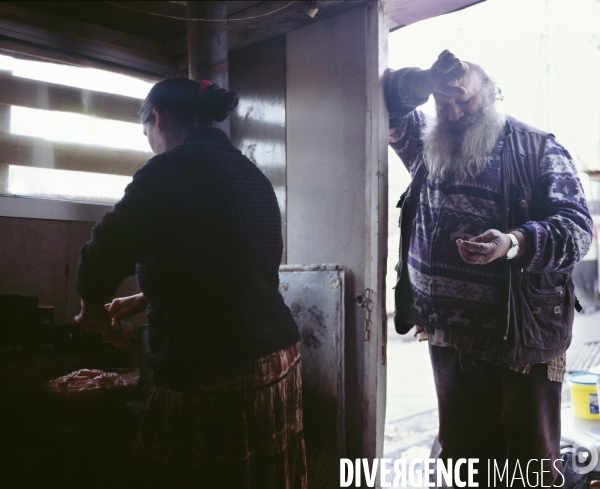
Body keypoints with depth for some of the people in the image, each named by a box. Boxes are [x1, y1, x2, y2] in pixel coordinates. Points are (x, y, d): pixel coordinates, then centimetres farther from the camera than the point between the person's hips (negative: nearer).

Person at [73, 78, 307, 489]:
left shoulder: (172, 169, -11)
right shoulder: (250, 173, 14)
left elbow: (105, 254, -8)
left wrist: (93, 309, 13)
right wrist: (141, 302, 27)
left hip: (212, 379, -8)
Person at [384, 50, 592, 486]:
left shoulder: (539, 150, -6)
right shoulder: (427, 146, 10)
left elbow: (577, 227, -15)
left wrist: (513, 243, -35)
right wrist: (422, 81, -13)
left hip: (521, 339, -4)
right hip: (448, 336, 5)